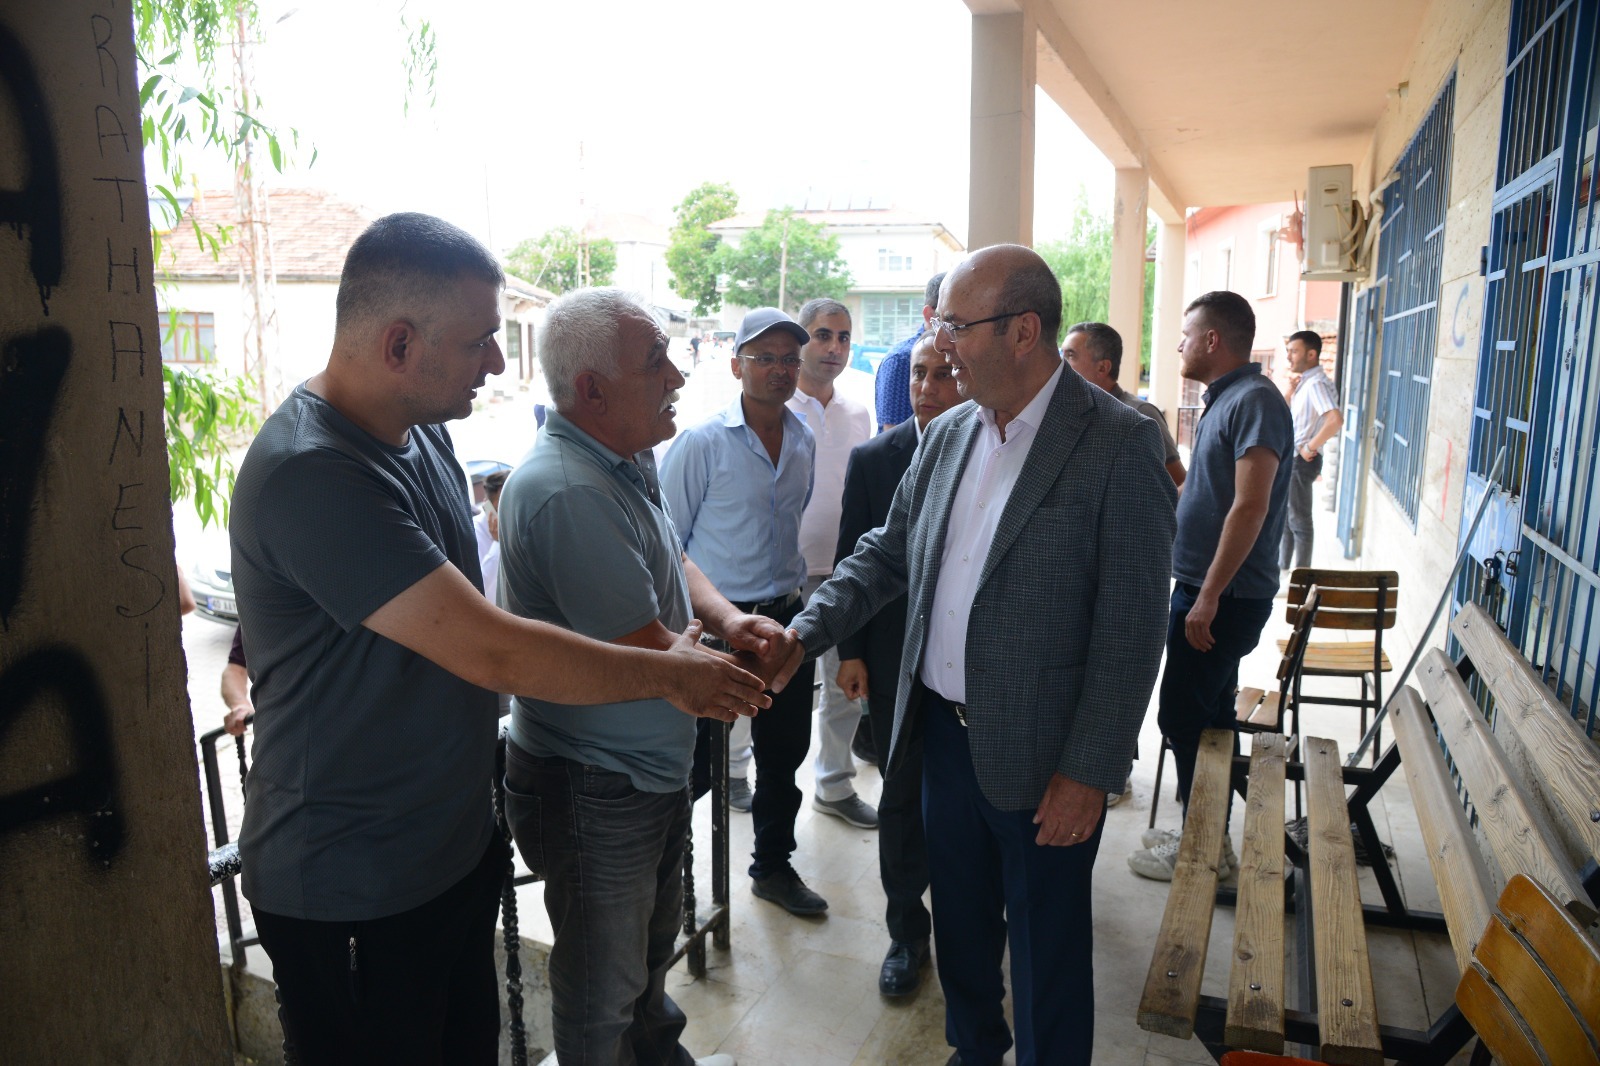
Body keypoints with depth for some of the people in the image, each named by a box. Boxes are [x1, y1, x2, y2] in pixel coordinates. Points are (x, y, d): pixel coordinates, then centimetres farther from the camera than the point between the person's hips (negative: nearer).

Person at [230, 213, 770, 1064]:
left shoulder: (421, 429, 2)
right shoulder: (312, 474, -27)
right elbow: (489, 651, -29)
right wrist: (670, 675, -16)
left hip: (456, 841, 8)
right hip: (350, 891, -8)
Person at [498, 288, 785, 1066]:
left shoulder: (627, 460, 1)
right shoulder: (569, 493, -31)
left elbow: (671, 562, 13)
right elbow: (653, 658, -28)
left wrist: (726, 618, -8)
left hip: (652, 767, 10)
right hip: (594, 790, -10)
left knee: (652, 944, 31)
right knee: (603, 997, 15)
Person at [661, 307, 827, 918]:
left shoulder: (804, 442, 6)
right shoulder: (701, 443, -12)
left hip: (786, 619, 6)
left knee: (785, 752, 16)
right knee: (694, 756, 5)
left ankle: (773, 865, 36)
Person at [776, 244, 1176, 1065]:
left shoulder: (1118, 444, -15)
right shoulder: (947, 437, 4)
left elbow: (1130, 628, -16)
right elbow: (886, 554, 11)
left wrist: (1089, 773, -16)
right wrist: (805, 634, -3)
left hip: (1038, 752, -6)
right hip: (944, 729, 6)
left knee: (1046, 949, 12)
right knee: (959, 920, 24)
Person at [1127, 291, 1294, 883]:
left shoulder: (1254, 400, -17)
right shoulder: (1224, 400, 15)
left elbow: (1251, 507, -25)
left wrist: (1208, 596, -25)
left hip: (1224, 595, -10)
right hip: (1207, 589, 10)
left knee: (1184, 716, -2)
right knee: (1210, 714, 16)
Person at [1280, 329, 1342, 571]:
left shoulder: (1316, 384, -18)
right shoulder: (1305, 382, 12)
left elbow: (1336, 420, -32)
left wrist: (1310, 447, -23)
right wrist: (1291, 391, 4)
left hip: (1300, 461, -10)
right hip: (1291, 459, 10)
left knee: (1299, 521, -2)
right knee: (1285, 517, 18)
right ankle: (1282, 567, 29)